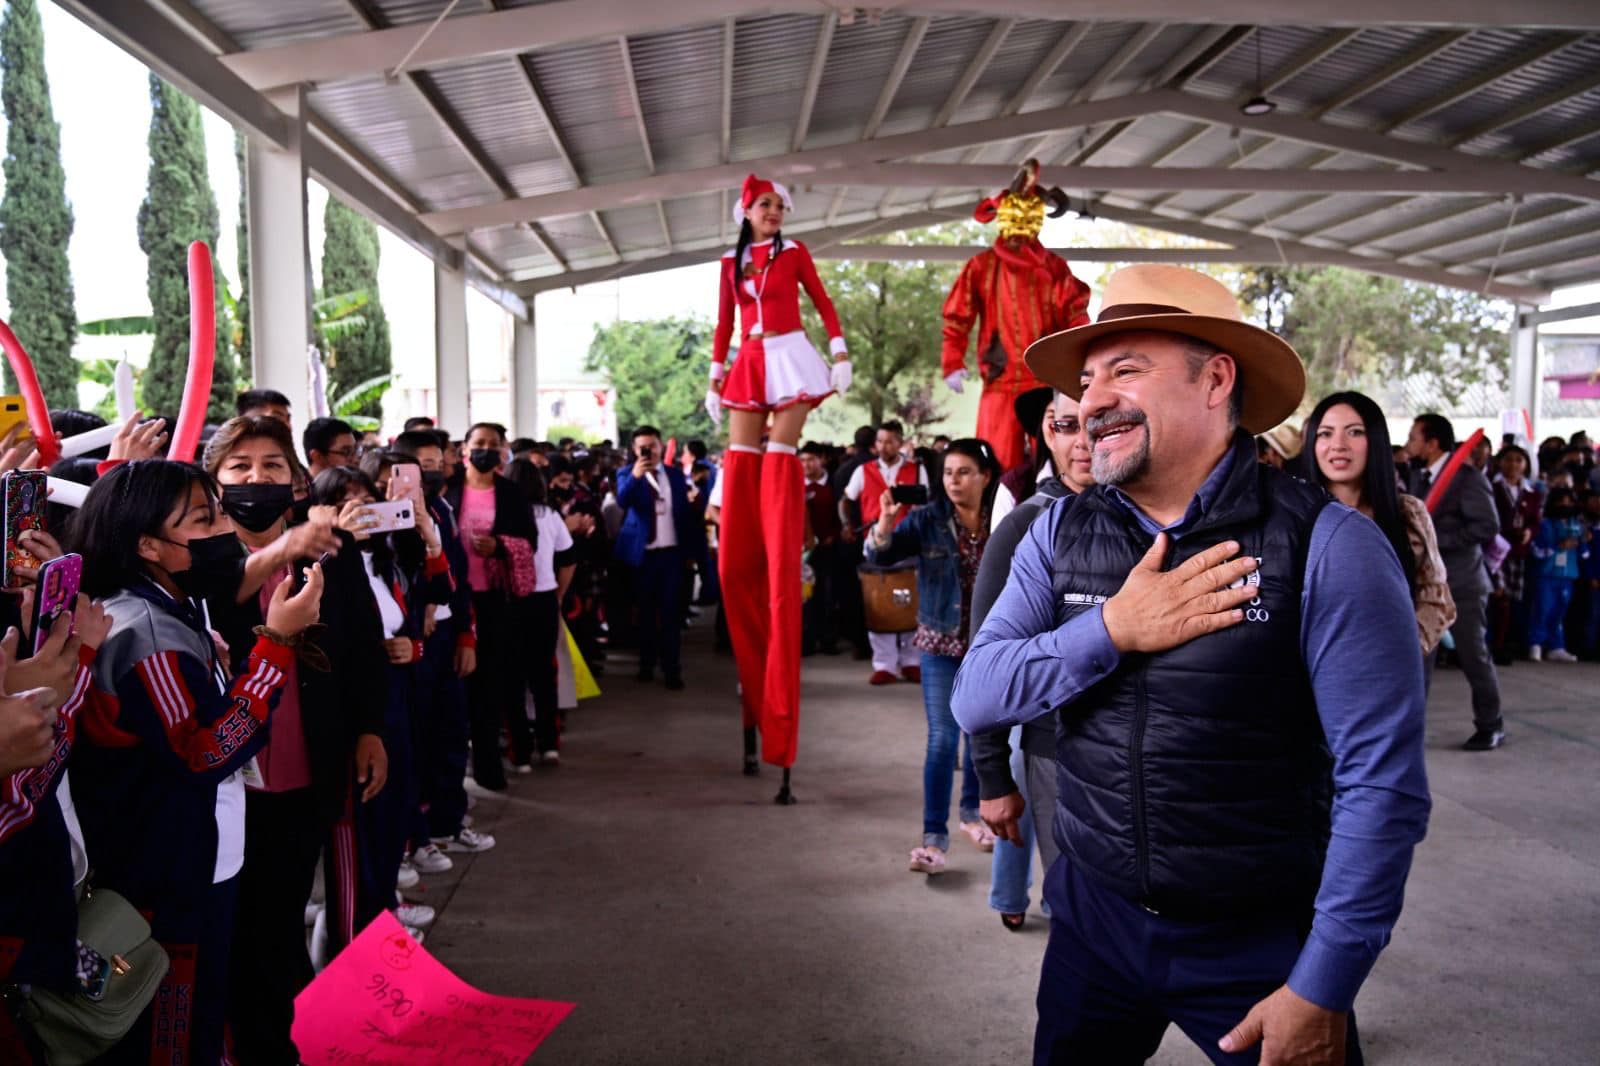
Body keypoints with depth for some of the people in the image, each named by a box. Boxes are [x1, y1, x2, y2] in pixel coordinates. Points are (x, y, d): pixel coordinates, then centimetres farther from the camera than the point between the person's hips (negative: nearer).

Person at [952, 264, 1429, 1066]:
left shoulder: (1327, 546, -16)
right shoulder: (1059, 534, -2)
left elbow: (1382, 780, -15)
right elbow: (974, 698, -6)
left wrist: (1324, 988, -15)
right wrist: (1111, 631, -20)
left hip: (1265, 944, -4)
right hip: (1094, 914, 4)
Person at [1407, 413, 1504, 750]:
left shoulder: (1466, 477, -12)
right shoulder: (1419, 477, 11)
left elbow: (1487, 527, -19)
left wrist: (1436, 540, -21)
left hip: (1461, 583, -6)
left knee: (1473, 655, 4)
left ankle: (1491, 725, 21)